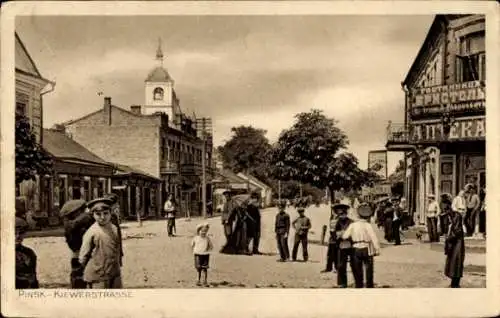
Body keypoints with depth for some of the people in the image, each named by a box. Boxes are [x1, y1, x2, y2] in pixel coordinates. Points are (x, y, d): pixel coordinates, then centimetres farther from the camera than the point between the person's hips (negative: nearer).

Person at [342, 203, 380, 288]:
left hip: (356, 250, 2)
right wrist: (377, 250, -11)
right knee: (369, 271, 10)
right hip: (367, 250, -2)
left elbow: (344, 236, -3)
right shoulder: (368, 225, -9)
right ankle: (369, 286, 11)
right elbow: (374, 238, -14)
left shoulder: (353, 225, -1)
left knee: (357, 272, 11)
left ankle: (359, 287, 11)